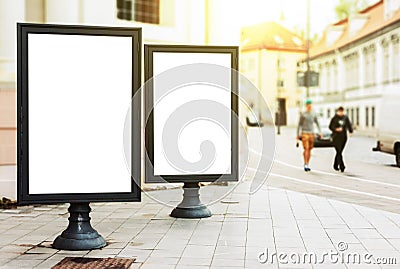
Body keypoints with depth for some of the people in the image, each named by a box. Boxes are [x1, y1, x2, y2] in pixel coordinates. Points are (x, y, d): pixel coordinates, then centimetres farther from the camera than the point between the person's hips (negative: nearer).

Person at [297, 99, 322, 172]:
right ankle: (305, 164, -10)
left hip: (312, 133, 4)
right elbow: (299, 124, 1)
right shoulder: (303, 114, -2)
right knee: (306, 149, -13)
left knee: (309, 150, 6)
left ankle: (308, 165, 12)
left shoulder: (314, 114, 8)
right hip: (304, 133, -4)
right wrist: (298, 134, -1)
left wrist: (320, 132, 6)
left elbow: (317, 123, 15)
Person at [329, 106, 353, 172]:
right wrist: (336, 129, -19)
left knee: (339, 152, 10)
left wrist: (351, 130, -11)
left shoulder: (345, 118, 7)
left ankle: (335, 165, 26)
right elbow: (330, 127, 0)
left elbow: (349, 125, 9)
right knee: (339, 152, -11)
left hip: (344, 137, 4)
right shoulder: (334, 118, -3)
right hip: (336, 137, -4)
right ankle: (342, 166, -15)